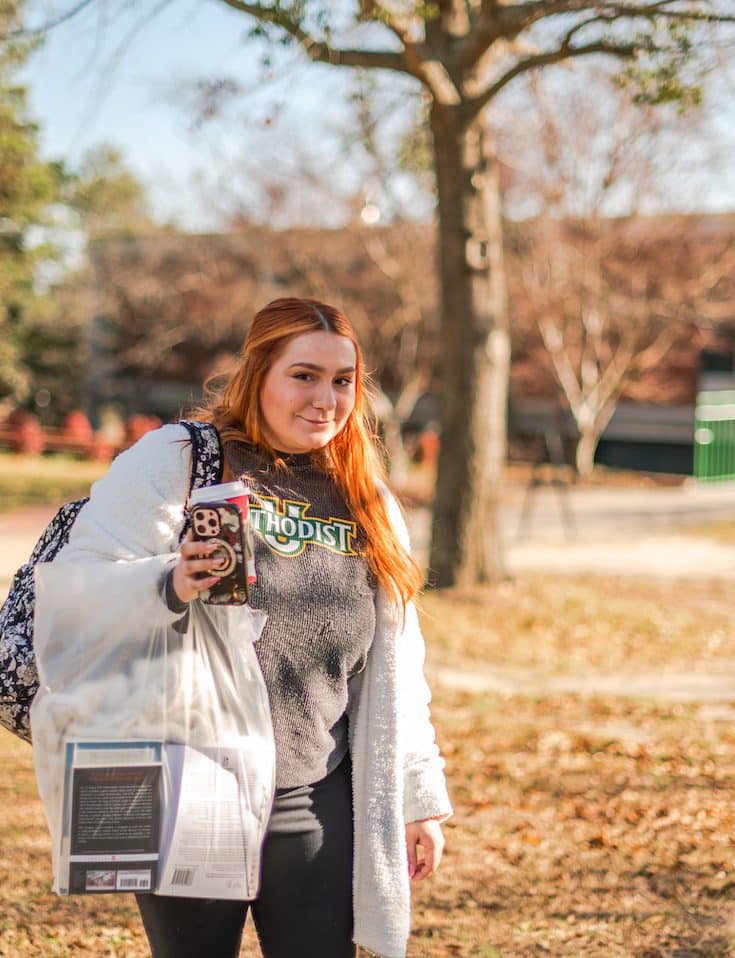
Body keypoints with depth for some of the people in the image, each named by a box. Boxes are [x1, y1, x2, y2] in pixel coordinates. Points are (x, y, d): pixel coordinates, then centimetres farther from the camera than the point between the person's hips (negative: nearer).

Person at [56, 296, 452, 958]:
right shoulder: (171, 462, -4)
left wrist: (418, 799, 16)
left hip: (316, 809, 4)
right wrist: (169, 589, -29)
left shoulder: (368, 504, 12)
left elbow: (395, 673, 17)